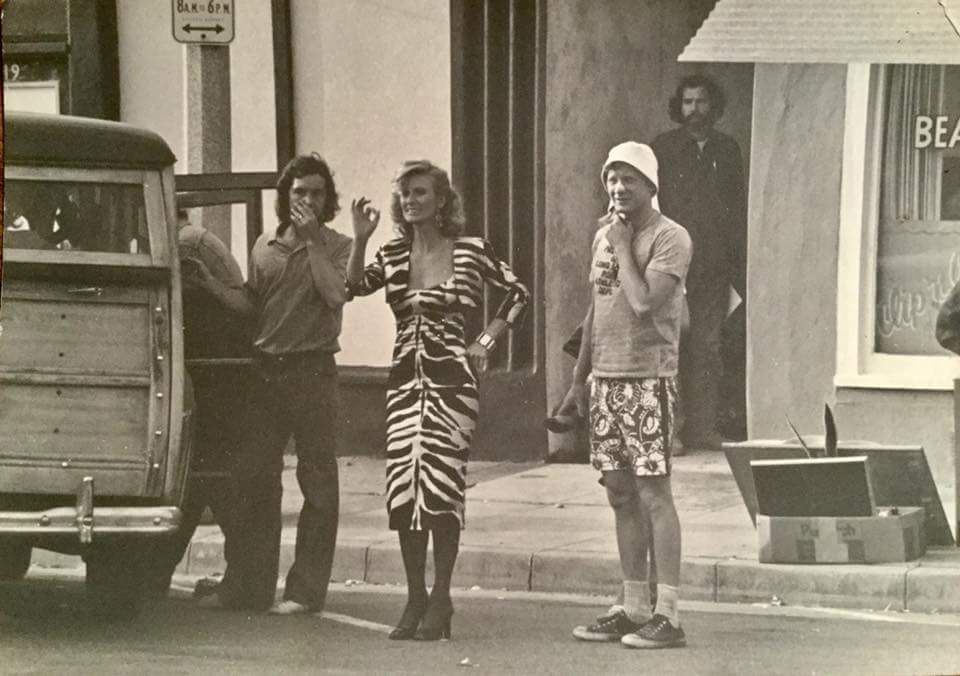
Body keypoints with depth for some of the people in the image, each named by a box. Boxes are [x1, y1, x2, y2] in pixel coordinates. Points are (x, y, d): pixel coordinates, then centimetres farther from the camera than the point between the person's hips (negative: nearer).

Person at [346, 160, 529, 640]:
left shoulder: (471, 252, 0)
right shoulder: (393, 255, 9)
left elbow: (518, 294, 10)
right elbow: (354, 286, -6)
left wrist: (486, 342, 3)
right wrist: (360, 239, -16)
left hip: (452, 380, -4)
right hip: (404, 379, 4)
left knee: (441, 486, -7)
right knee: (404, 487, 1)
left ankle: (440, 600, 1)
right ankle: (415, 597, 11)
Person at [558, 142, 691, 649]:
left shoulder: (670, 238, -8)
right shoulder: (603, 235, 15)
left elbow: (644, 302, -21)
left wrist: (623, 247, -11)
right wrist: (579, 379, 20)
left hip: (648, 379, -7)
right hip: (605, 380, 7)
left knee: (652, 493, -8)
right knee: (620, 495, 8)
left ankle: (667, 614, -6)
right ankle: (632, 608, 13)